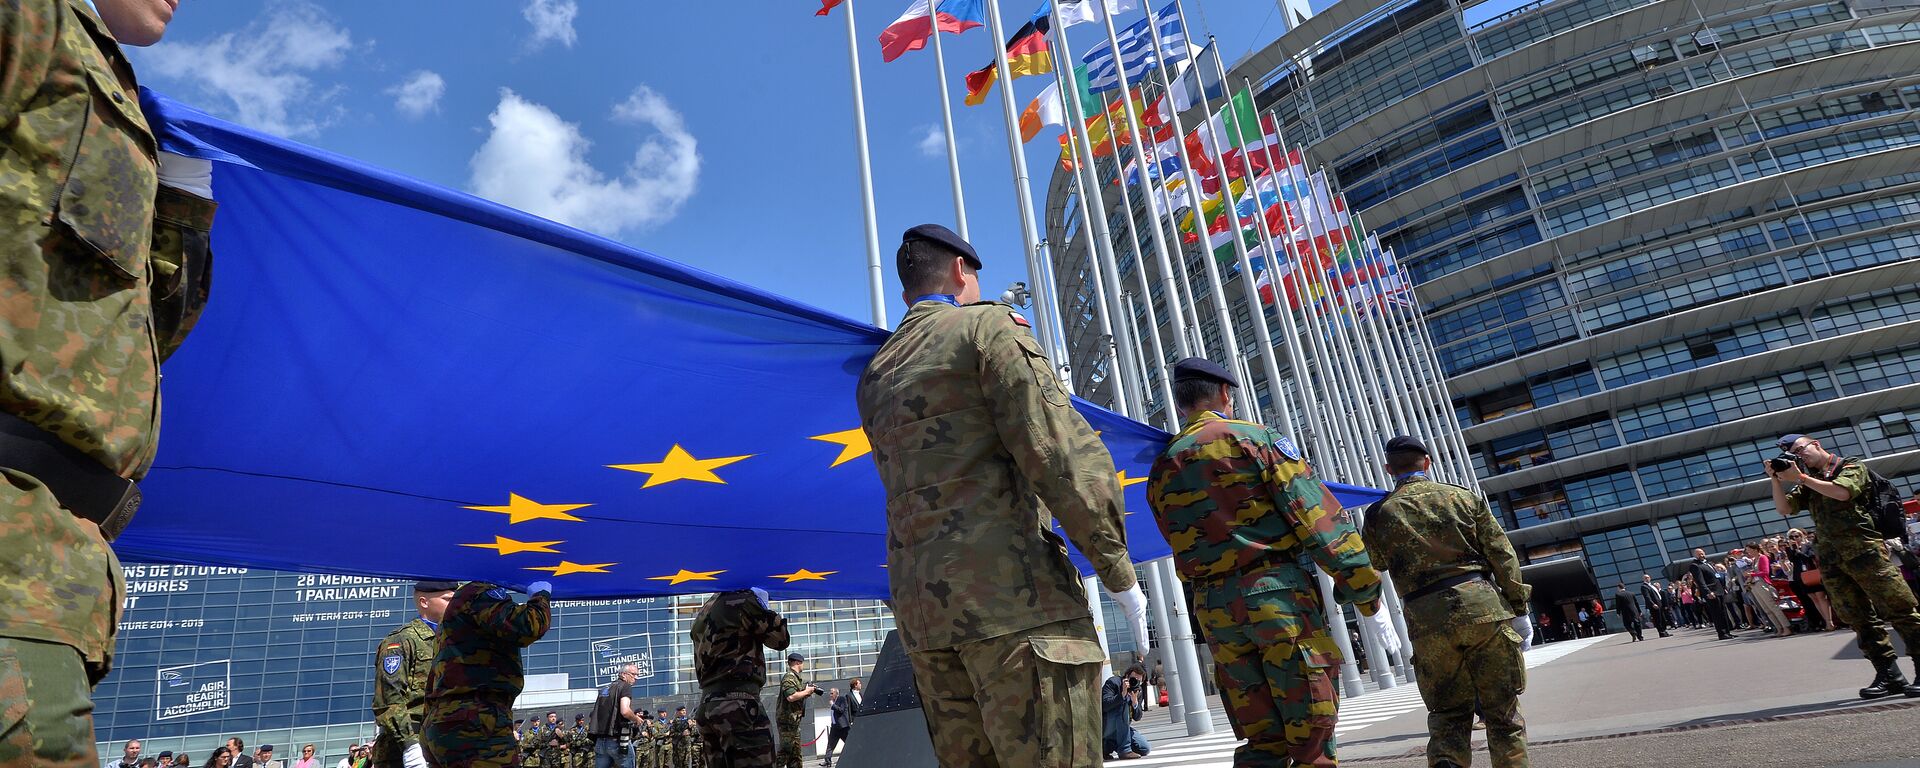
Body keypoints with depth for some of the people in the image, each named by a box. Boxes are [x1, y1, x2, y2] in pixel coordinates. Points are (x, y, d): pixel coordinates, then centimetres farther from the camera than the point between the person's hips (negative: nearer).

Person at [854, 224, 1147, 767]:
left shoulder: (874, 375, 20)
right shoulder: (988, 324, 0)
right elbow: (1058, 449, -10)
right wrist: (1118, 570, -6)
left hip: (919, 604, 7)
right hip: (1012, 591, -7)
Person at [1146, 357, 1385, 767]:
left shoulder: (1162, 468, 14)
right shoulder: (1254, 438, -1)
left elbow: (1183, 545, 14)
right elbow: (1317, 514, -7)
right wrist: (1366, 591, -5)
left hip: (1214, 610, 5)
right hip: (1279, 592, -5)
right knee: (1312, 734, 2)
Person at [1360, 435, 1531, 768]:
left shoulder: (1380, 513, 6)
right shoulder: (1464, 496, 7)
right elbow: (1503, 556, 4)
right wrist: (1519, 609, 8)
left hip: (1427, 622, 0)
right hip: (1482, 605, 0)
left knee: (1448, 717, 9)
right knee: (1503, 711, 11)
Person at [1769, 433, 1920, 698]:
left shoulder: (1852, 467, 7)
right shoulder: (1809, 484, 22)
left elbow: (1842, 492, -13)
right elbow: (1784, 509, 12)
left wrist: (1800, 477, -8)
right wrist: (1776, 480, 1)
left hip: (1863, 549, -5)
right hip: (1830, 558, 5)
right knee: (1859, 619, 3)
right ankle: (1889, 676, 7)